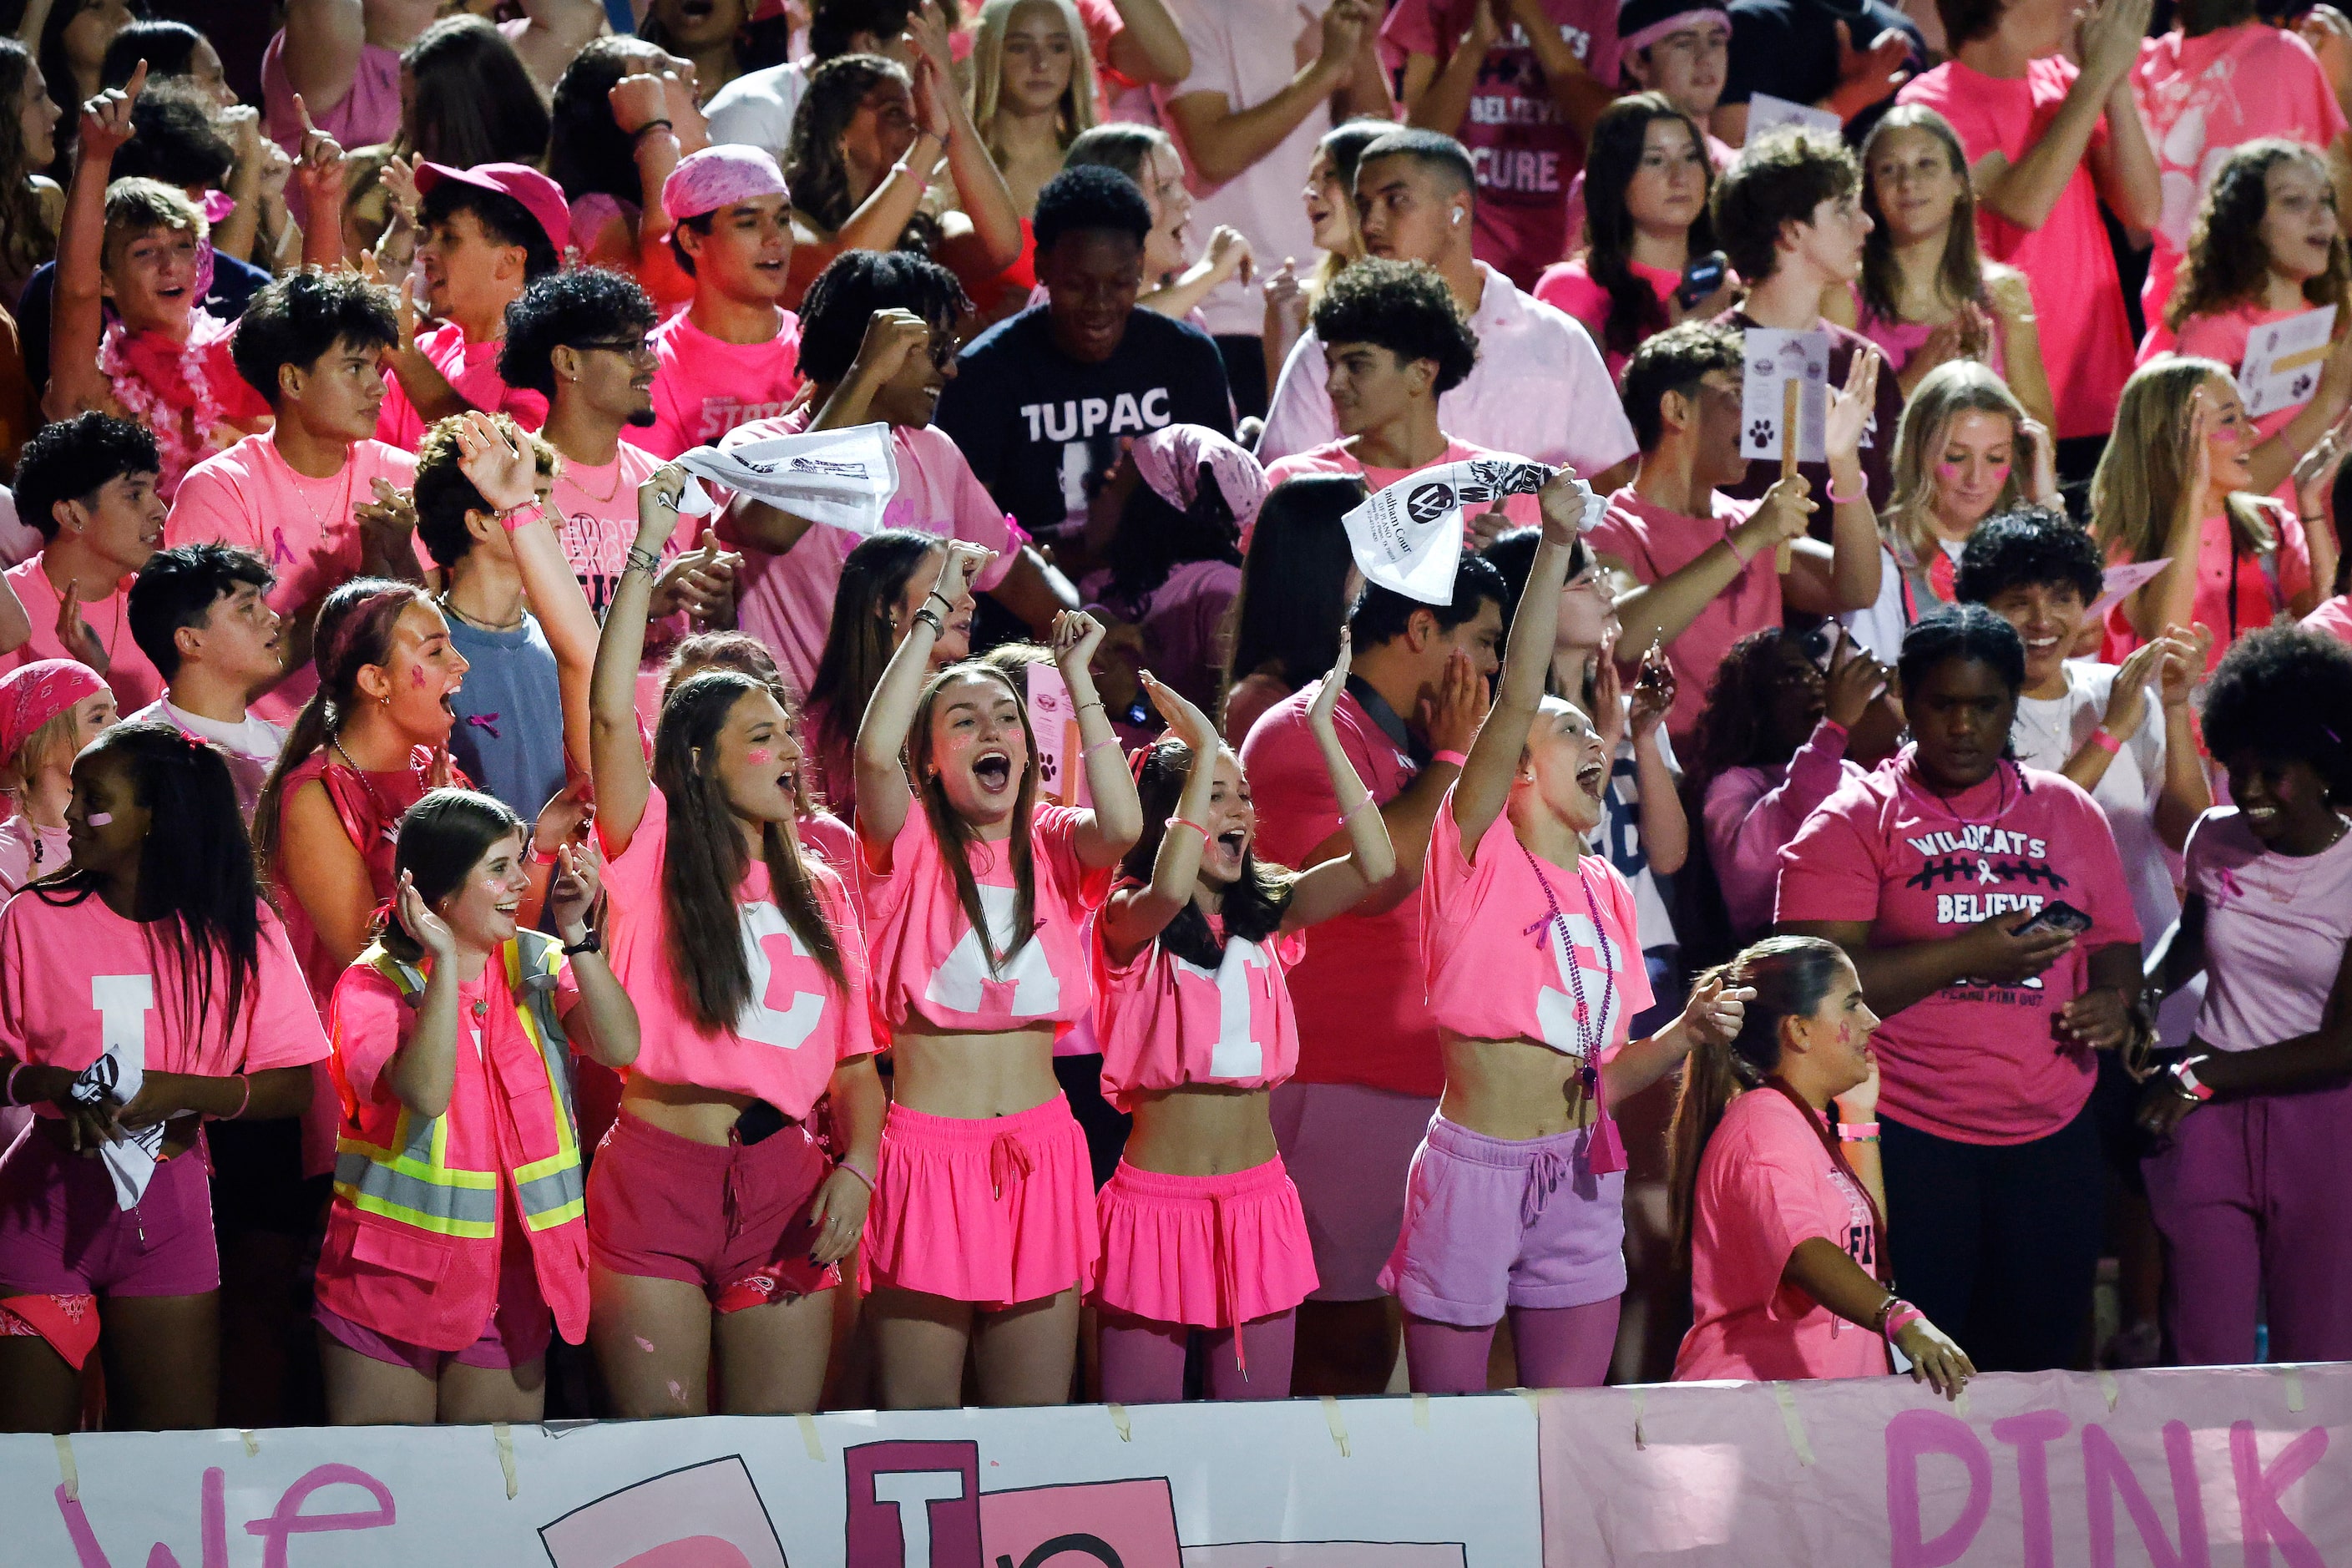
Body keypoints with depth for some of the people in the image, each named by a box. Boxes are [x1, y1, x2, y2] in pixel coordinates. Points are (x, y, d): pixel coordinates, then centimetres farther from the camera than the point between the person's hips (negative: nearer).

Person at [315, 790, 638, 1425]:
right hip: (392, 1277, -3)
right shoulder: (373, 985, -7)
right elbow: (426, 1093, -24)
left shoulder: (536, 964, 5)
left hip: (506, 1279, 3)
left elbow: (618, 1048, -10)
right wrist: (444, 962, -23)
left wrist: (577, 936, -17)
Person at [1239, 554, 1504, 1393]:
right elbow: (1370, 878, -20)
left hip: (1431, 1088, 8)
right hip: (1343, 1093, -8)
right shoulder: (1304, 734, -7)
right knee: (1346, 1342, -9)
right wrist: (1452, 758, -8)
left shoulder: (1418, 743, 19)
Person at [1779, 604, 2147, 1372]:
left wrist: (2114, 1000, -3)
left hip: (2050, 1136, 4)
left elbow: (2114, 943, 21)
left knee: (2039, 1363, 3)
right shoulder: (1853, 820, 1)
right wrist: (1968, 956, -17)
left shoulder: (2068, 812, 15)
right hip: (1907, 1138, -4)